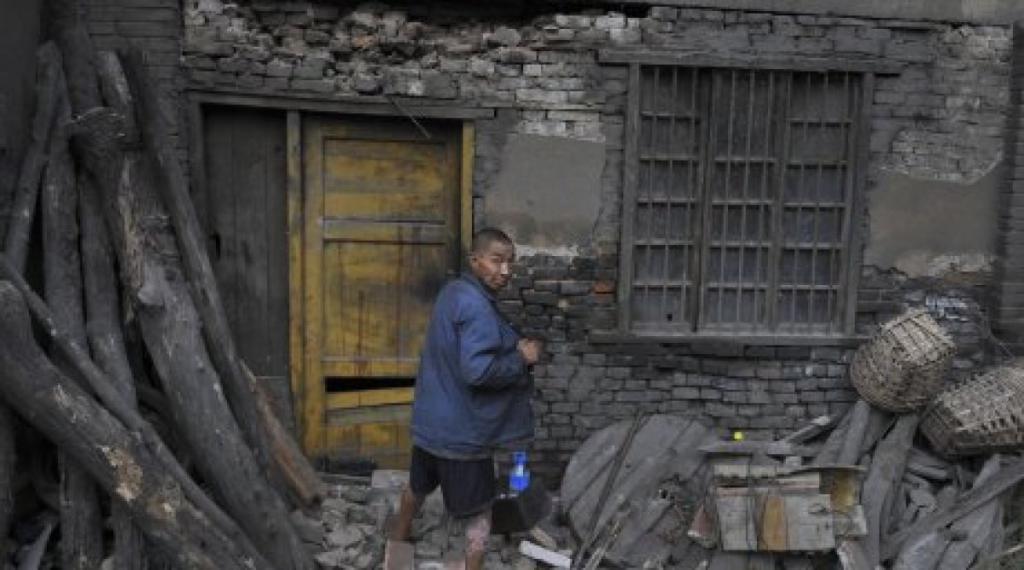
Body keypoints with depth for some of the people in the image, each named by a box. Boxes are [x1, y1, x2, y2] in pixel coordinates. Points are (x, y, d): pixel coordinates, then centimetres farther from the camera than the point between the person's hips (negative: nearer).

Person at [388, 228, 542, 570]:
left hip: (432, 420, 9)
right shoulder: (476, 305, -25)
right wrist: (522, 358, -18)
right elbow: (478, 371, -32)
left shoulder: (454, 292, 6)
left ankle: (398, 538, 50)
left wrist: (512, 349, 5)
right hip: (462, 428, -9)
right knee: (479, 508, 8)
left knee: (419, 484, 29)